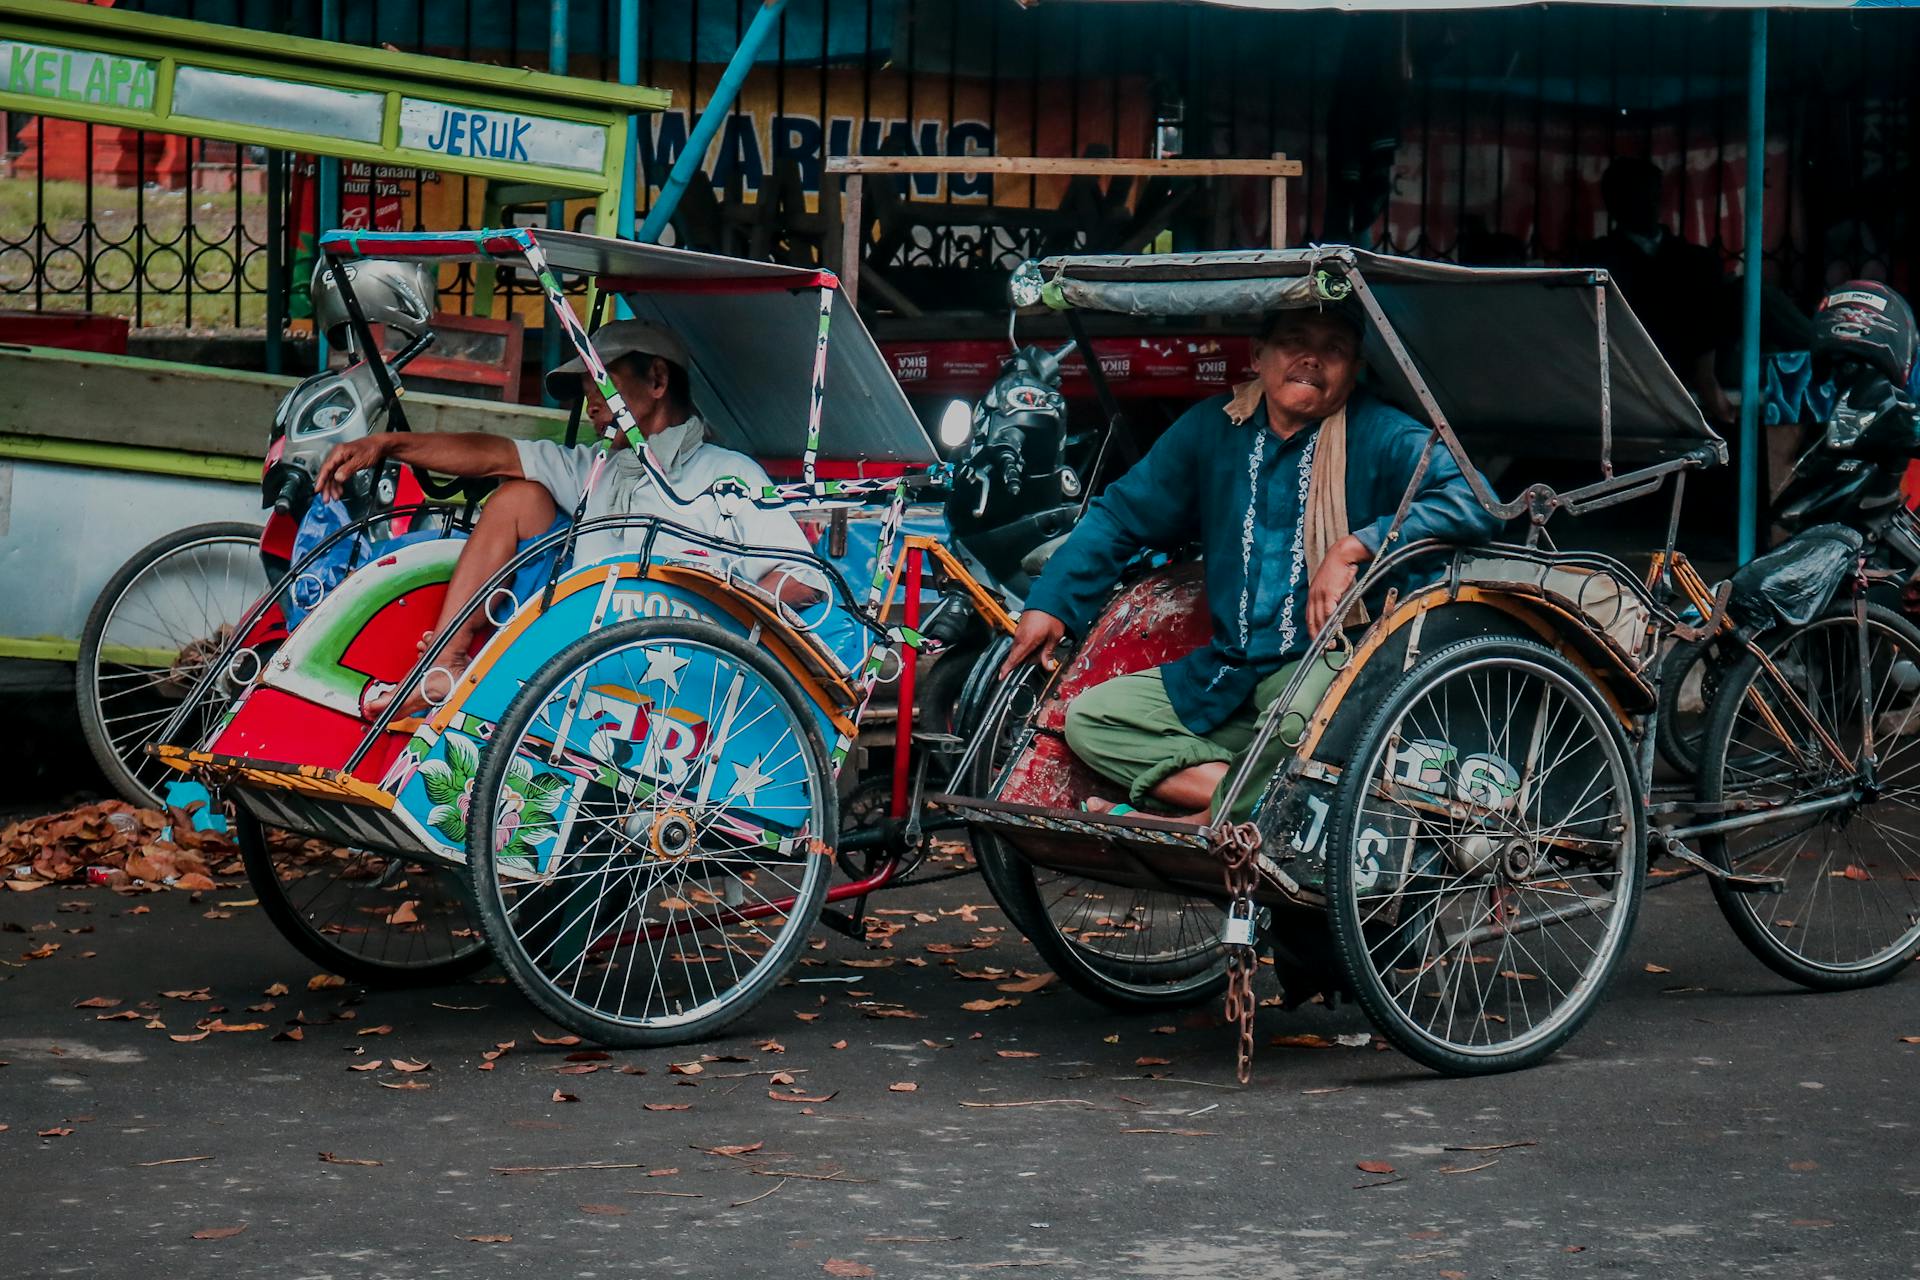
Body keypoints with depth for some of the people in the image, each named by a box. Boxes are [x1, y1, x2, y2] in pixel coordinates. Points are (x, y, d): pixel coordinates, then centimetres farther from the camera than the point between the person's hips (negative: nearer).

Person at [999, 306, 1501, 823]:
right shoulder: (1211, 427, 8)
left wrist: (1355, 547, -26)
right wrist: (1049, 604, 7)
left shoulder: (1379, 436, -7)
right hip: (1225, 676, 6)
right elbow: (1121, 515, 15)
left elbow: (1473, 502, -20)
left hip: (1327, 663, -6)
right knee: (1088, 718, -8)